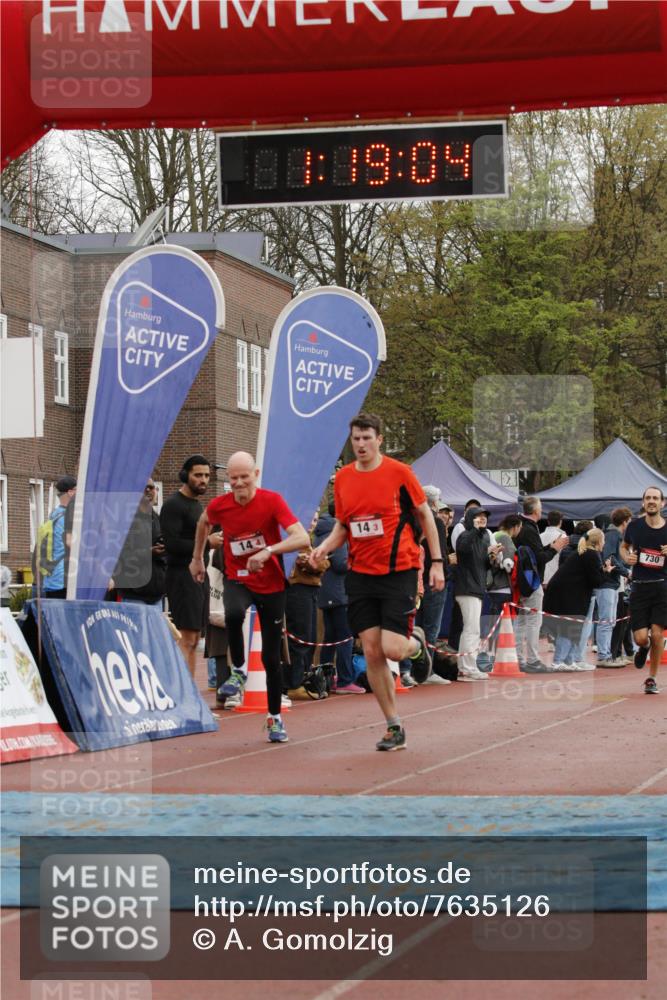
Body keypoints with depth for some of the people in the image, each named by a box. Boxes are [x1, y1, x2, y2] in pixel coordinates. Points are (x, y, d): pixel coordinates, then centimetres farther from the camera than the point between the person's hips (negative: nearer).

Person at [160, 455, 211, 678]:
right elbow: (171, 543, -20)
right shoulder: (174, 504, -10)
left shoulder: (197, 505, 20)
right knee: (186, 639, -14)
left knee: (194, 640, 10)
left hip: (198, 575, 10)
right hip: (182, 575, -10)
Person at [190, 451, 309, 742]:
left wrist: (268, 551, -39)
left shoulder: (272, 501, -17)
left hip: (271, 584, -1)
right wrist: (197, 559, 25)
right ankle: (238, 672, -13)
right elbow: (204, 522, 18)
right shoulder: (219, 506, -8)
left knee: (271, 657, 2)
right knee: (233, 614, -36)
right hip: (237, 580, 1)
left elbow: (302, 538, -27)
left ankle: (275, 718, 20)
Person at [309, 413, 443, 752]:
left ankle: (417, 644, 24)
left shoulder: (398, 472, -6)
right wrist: (325, 546, -5)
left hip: (399, 571, -4)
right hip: (361, 574, 4)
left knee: (393, 649, -14)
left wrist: (437, 562, -1)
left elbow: (425, 515, 2)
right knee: (372, 652, 0)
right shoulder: (343, 478, 6)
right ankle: (394, 727, 10)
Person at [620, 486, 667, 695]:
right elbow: (624, 547, 20)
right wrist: (627, 557, -1)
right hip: (639, 587, 1)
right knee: (641, 637, -5)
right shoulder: (635, 526, 2)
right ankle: (644, 648, 34)